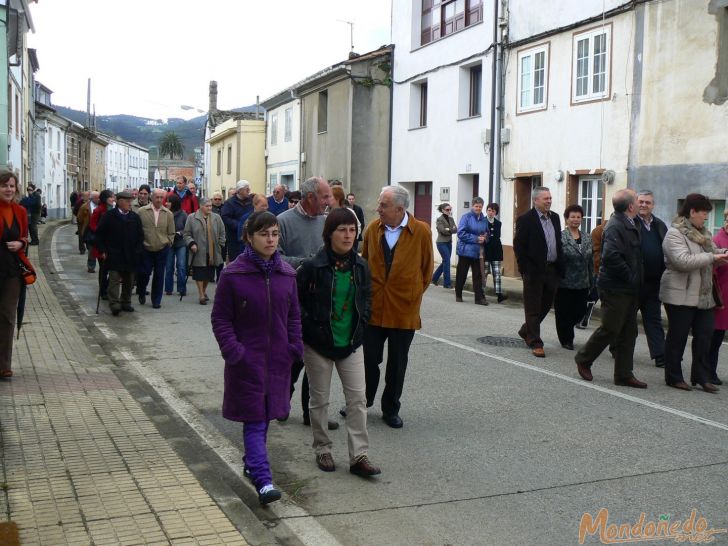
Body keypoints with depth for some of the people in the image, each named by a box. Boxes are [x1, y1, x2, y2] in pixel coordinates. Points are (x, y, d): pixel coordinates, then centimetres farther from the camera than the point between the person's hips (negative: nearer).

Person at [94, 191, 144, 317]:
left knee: (128, 281, 11)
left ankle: (126, 302, 23)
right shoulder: (109, 216, -3)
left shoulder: (135, 217, 7)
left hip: (131, 256, 4)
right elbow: (99, 234, 0)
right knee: (114, 279, -11)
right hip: (114, 255, -4)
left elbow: (140, 235, 12)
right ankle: (114, 304, -15)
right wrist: (102, 251, -5)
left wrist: (138, 251, 3)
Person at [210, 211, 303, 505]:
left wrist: (295, 346, 2)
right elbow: (220, 318, -4)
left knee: (264, 415, 16)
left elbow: (293, 315, 12)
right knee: (255, 419, -6)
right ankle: (263, 481, -8)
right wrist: (232, 350, -14)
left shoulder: (286, 273, 3)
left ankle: (252, 462, 35)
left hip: (277, 358, 5)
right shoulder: (233, 274, -9)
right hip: (247, 359, -4)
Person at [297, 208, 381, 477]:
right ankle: (322, 450, 26)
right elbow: (295, 301, -7)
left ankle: (359, 456, 7)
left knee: (358, 398, 0)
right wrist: (311, 328, -13)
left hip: (351, 344, 4)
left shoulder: (361, 266, 1)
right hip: (318, 344, -3)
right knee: (320, 399, 9)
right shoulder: (312, 267, -13)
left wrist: (360, 328, 1)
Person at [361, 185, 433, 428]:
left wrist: (413, 295, 8)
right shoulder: (373, 228, -1)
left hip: (404, 310, -1)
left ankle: (391, 409, 24)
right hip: (373, 307, 2)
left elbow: (426, 269, 3)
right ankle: (362, 401, 26)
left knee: (397, 364, 9)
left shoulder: (421, 232, -8)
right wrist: (365, 292, 12)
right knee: (368, 359, 7)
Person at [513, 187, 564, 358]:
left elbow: (558, 243, 16)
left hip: (552, 270, 7)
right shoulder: (525, 219, -9)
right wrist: (525, 270, -14)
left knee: (546, 305, 16)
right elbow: (519, 246, -11)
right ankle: (535, 343, 8)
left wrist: (561, 267, 9)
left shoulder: (555, 218, 11)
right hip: (534, 271, -7)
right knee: (533, 308, 2)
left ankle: (526, 331, 35)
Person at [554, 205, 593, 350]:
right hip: (564, 283, -5)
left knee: (580, 311, 7)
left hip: (582, 284, 5)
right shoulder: (560, 237, -7)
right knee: (564, 313, 4)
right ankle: (566, 339, 21)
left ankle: (566, 331, 34)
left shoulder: (587, 238, 10)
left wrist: (591, 281, 10)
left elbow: (591, 261, 12)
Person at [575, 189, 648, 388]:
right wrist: (630, 277, -20)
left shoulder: (630, 225, 12)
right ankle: (583, 360, 20)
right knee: (610, 329, 0)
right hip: (615, 289, -9)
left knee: (629, 332, 11)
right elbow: (611, 256, -29)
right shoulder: (615, 226, -18)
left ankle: (624, 374, 18)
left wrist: (636, 282, 9)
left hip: (629, 289, 9)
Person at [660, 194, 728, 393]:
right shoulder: (674, 233, -13)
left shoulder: (703, 233, 14)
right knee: (677, 337, 3)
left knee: (705, 335, 9)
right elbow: (683, 261, -25)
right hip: (680, 296, -8)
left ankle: (701, 376, 19)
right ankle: (673, 377, 14)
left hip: (704, 295, 8)